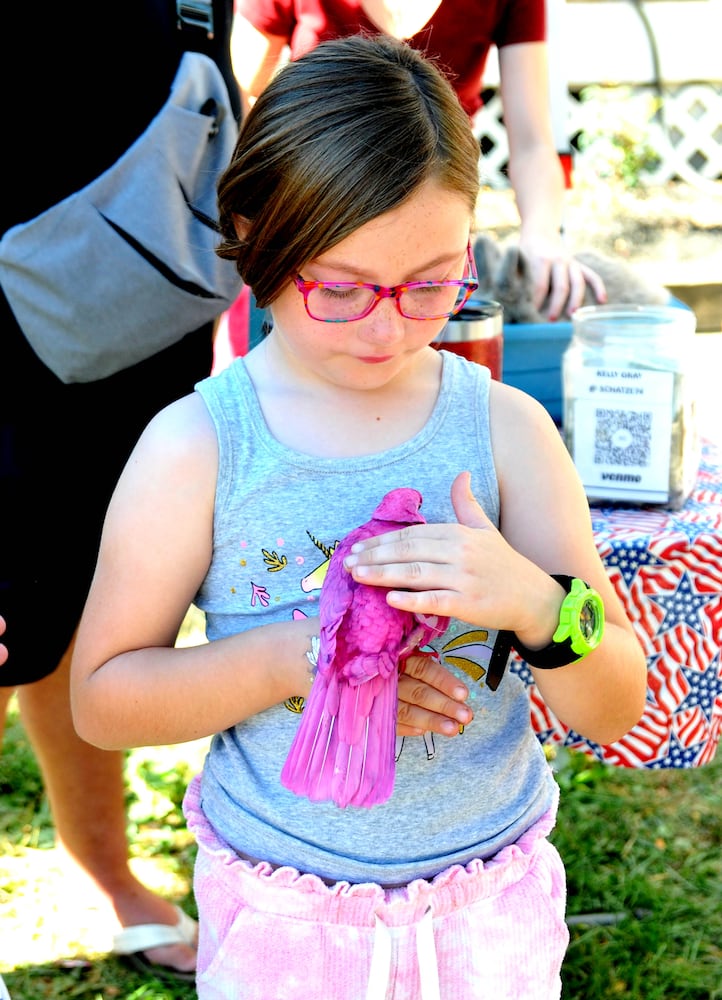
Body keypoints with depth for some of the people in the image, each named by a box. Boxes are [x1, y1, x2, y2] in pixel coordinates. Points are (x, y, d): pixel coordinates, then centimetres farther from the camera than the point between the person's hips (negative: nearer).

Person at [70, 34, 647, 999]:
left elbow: (614, 709, -7)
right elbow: (102, 699, -7)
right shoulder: (196, 448, -13)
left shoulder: (506, 428, -9)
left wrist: (535, 603, -28)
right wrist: (289, 658, -23)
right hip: (280, 915, -1)